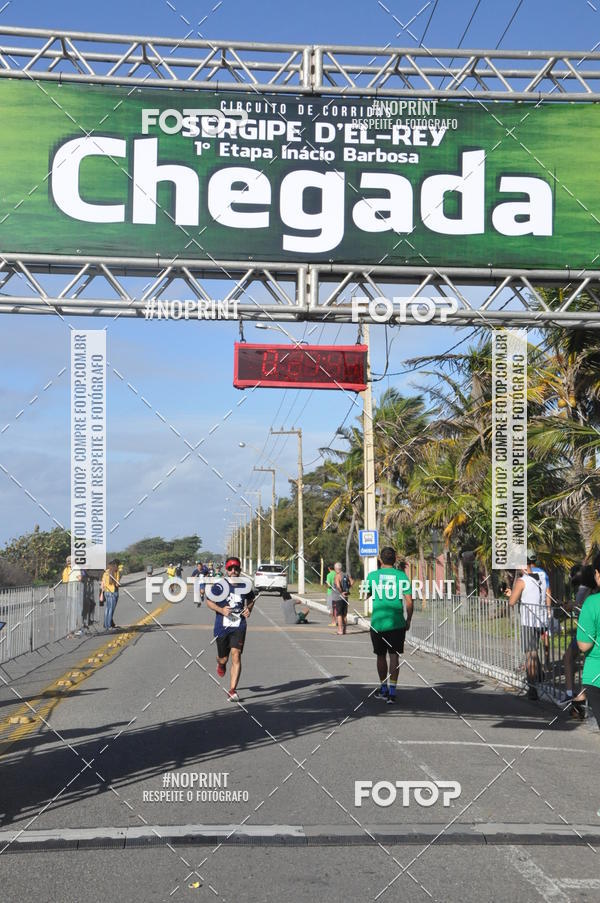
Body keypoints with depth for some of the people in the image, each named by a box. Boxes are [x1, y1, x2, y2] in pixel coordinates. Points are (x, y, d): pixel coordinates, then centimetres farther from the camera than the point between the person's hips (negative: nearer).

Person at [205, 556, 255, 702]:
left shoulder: (245, 585, 2)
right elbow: (209, 601, 4)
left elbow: (251, 599, 22)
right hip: (222, 626, 0)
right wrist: (221, 610, -13)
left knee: (236, 656, -14)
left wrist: (249, 609, 1)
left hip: (239, 626, 0)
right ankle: (221, 664, 53)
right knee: (223, 658, 12)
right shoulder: (219, 585, -6)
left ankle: (232, 691, -10)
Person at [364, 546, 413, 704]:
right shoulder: (401, 576, -2)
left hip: (377, 622, 1)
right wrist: (408, 620, 7)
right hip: (397, 623, -1)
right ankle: (392, 691, -9)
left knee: (381, 656, 15)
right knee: (394, 656, 1)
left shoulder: (372, 575, -1)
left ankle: (383, 689, 27)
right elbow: (409, 601, -4)